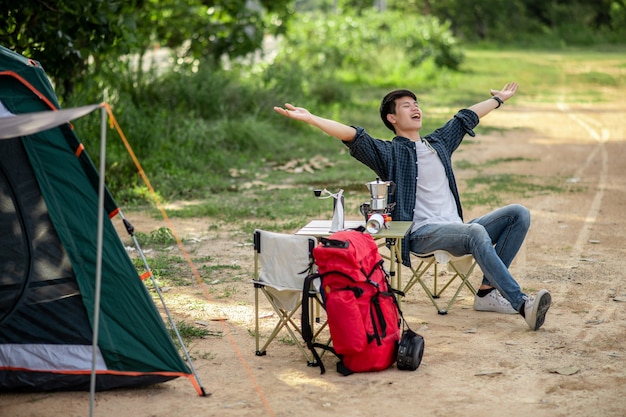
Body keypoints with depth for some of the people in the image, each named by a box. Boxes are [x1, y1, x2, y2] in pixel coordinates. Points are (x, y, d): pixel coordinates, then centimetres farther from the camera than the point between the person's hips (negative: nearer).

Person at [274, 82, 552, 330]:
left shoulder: (439, 142, 23)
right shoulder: (389, 153, 3)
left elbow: (466, 118, 38)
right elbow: (352, 136, -10)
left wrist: (499, 99, 51)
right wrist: (309, 118, -23)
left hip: (456, 230, 8)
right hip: (422, 235, -7)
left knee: (519, 214, -6)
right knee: (476, 232, -35)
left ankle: (487, 291, -13)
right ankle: (521, 304, -40)